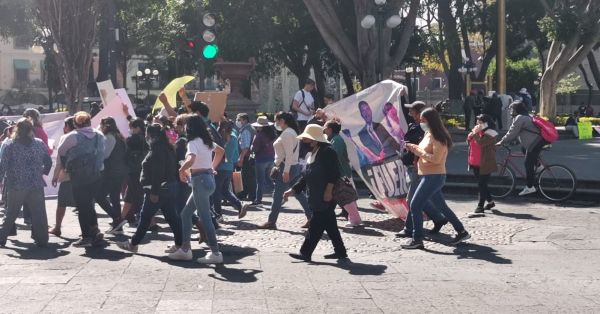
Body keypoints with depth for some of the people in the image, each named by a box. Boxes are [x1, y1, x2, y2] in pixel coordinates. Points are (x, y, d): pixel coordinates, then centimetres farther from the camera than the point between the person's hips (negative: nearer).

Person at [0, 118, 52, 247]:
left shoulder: (10, 146, -5)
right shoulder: (40, 144, 1)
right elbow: (48, 162, 7)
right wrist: (43, 173, 22)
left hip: (16, 187, -1)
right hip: (36, 186, 1)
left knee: (10, 214, 12)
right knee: (38, 213, 6)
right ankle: (41, 239, 3)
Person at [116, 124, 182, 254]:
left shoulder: (157, 150, -15)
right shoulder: (167, 148, 15)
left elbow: (157, 173, -22)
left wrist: (154, 192, -23)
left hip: (159, 189, -9)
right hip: (170, 187, 9)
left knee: (145, 217, 0)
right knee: (171, 216, 8)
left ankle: (133, 244, 9)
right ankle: (180, 244, 5)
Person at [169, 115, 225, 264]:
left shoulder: (194, 143, -14)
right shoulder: (207, 141, 13)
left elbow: (190, 160, -32)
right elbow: (220, 151, 30)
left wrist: (182, 170, -13)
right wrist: (212, 167, 27)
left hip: (200, 181, -9)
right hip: (208, 178, 9)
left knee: (205, 218, -6)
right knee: (185, 214, 15)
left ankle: (215, 253, -4)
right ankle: (185, 249, 18)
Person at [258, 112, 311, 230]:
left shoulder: (287, 133, -14)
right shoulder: (291, 132, 17)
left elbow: (289, 154, -21)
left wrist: (286, 171, -23)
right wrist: (277, 166, 22)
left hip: (287, 167, -10)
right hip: (295, 167, 10)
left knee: (278, 195, -5)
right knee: (298, 193, 10)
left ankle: (271, 222, -1)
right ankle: (311, 218, 9)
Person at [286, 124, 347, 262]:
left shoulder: (327, 151, -11)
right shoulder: (310, 154, 17)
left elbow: (334, 173, -18)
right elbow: (306, 177, 20)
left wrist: (329, 191, -22)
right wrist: (293, 190, 15)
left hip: (325, 198, -9)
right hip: (316, 198, 9)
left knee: (316, 225, -7)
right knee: (329, 225, 12)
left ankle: (305, 253, -5)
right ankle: (340, 251, 19)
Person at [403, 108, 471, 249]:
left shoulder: (439, 138, -16)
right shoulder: (428, 135, 12)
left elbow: (435, 159, -23)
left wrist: (419, 151, -17)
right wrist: (414, 149, 4)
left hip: (434, 177, -10)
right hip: (428, 176, 10)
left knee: (415, 206, -11)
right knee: (441, 206, 16)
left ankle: (417, 240, -7)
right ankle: (461, 232, 24)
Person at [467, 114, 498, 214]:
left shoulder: (490, 133, -13)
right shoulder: (477, 130, 13)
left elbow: (481, 143, -26)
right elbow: (468, 140, 8)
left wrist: (476, 134, -18)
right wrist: (473, 132, -7)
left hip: (485, 164, -9)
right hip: (475, 163, 9)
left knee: (482, 184, -5)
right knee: (482, 184, 15)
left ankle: (480, 205, 0)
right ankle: (490, 201, 30)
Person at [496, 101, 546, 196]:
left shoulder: (519, 118, -11)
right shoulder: (526, 116, 21)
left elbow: (512, 133, -13)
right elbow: (514, 133, 26)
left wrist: (501, 142, -5)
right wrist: (505, 141, 22)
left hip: (535, 143, -10)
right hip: (538, 140, 10)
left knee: (528, 164, -6)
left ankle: (530, 187, -4)